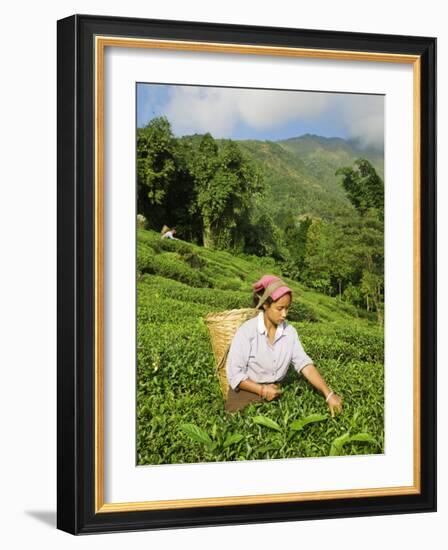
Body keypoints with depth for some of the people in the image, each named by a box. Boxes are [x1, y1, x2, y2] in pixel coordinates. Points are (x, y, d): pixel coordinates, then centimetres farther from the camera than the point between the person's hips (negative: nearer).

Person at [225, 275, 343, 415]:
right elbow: (234, 373, -15)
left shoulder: (290, 331, -2)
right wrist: (262, 390, -23)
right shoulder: (247, 331, -16)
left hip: (274, 393, 4)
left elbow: (305, 365, -10)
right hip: (246, 394, -4)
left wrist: (328, 394, -21)